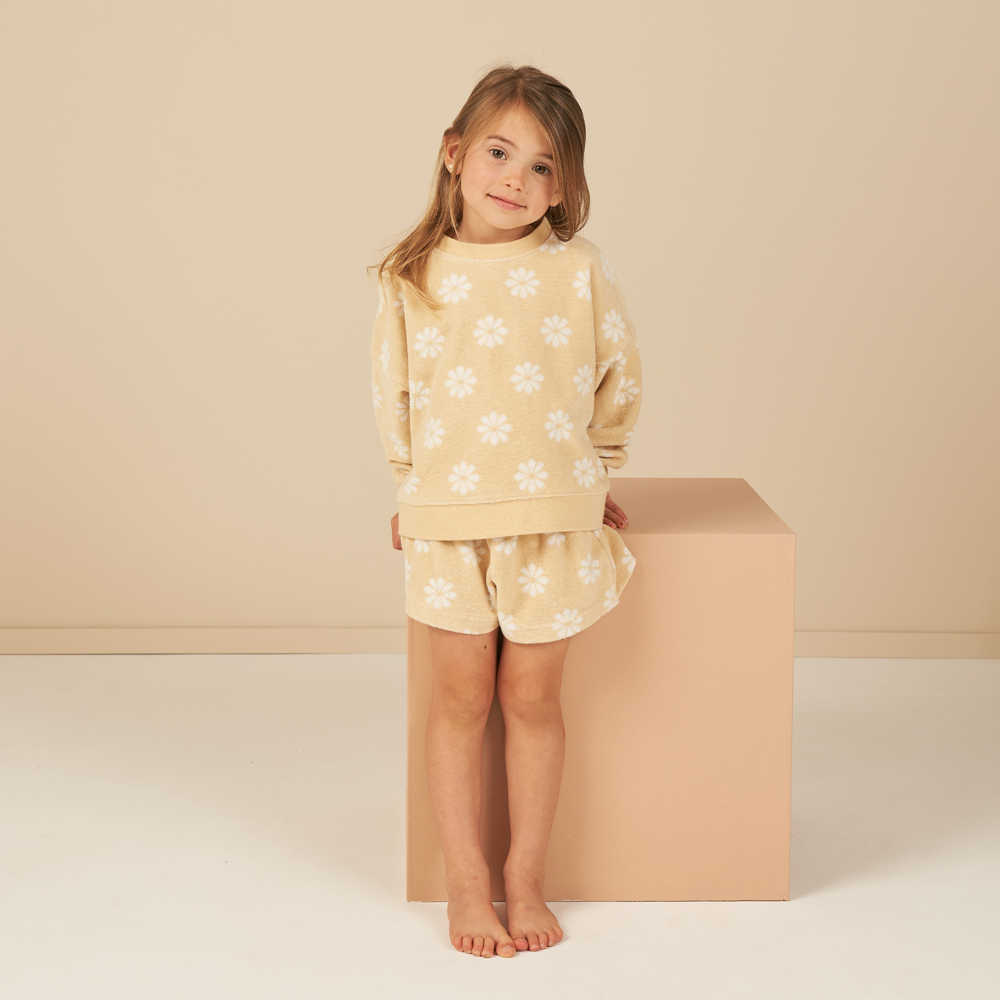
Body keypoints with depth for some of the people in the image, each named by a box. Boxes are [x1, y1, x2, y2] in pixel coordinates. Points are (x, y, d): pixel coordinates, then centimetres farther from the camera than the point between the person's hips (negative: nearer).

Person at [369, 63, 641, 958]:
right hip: (449, 521, 1)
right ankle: (466, 884, 18)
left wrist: (585, 473, 17)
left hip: (553, 520, 0)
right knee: (461, 700, 6)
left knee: (532, 698, 7)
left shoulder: (582, 272, -4)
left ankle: (527, 880, 20)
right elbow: (394, 395, 10)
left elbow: (618, 382, 9)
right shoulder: (414, 280, -2)